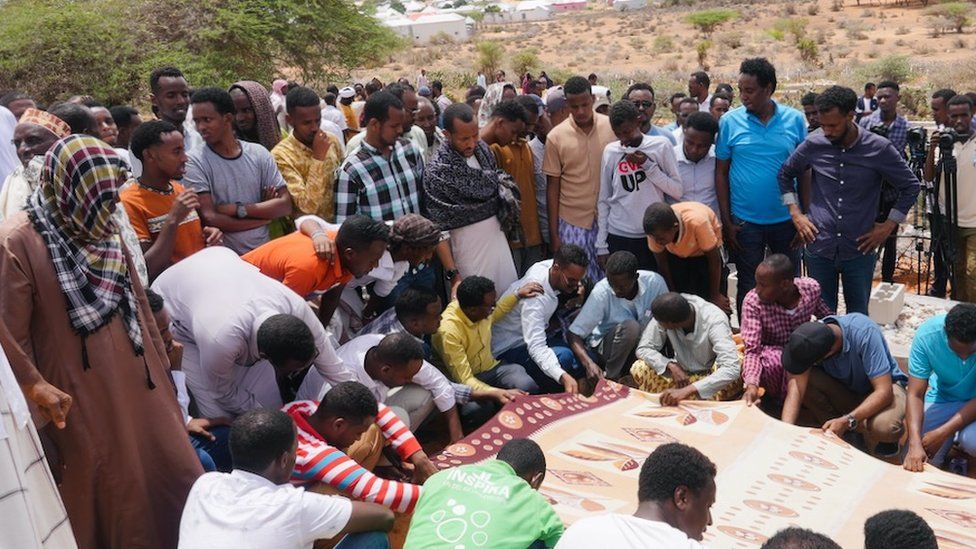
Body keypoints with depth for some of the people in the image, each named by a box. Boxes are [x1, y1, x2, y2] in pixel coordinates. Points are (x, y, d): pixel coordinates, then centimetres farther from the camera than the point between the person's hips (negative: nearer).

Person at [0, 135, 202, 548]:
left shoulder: (103, 233, 10)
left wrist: (158, 362, 18)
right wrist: (36, 386, -17)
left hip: (137, 387, 7)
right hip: (80, 402, -7)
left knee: (172, 477, 13)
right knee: (105, 494, 6)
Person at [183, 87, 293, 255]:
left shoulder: (259, 153, 4)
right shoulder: (194, 161, -4)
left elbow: (285, 204, -1)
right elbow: (210, 219, -12)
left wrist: (238, 209, -10)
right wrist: (265, 213, -6)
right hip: (223, 259, -3)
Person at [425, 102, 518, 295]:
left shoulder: (482, 148, -1)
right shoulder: (437, 172, -19)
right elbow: (438, 229, -17)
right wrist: (453, 275, -21)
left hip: (497, 237, 6)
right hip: (469, 248, -6)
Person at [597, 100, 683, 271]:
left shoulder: (661, 145, -2)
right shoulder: (610, 151, 2)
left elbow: (677, 191, -2)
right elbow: (604, 200, 7)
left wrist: (647, 165, -12)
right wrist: (601, 245, 5)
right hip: (618, 237, 1)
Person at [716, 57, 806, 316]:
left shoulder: (795, 120, -3)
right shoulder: (730, 121, -5)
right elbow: (721, 172, -1)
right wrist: (726, 221, -4)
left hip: (787, 220, 1)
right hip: (745, 223, -1)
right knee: (748, 287, 10)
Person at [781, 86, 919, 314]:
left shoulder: (879, 148, -8)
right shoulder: (814, 144, -4)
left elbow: (910, 186, 3)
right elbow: (785, 174, 12)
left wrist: (889, 225, -2)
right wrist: (795, 214, 3)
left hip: (859, 250, -1)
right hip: (819, 248, 1)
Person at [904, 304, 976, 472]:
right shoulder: (927, 335, -25)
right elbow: (915, 395, -24)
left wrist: (942, 433, -31)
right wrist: (915, 444, -37)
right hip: (944, 397, 2)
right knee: (915, 463, -11)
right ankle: (956, 434, 17)